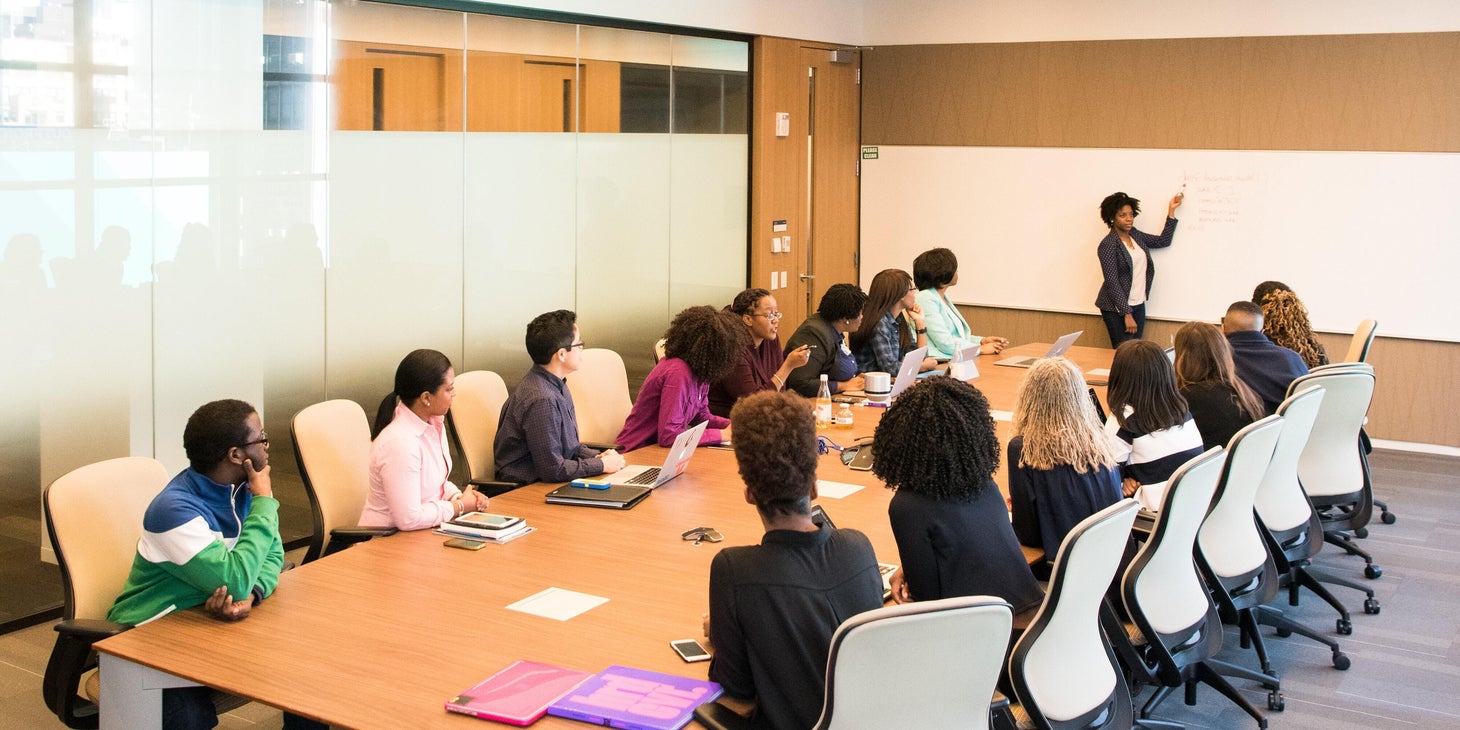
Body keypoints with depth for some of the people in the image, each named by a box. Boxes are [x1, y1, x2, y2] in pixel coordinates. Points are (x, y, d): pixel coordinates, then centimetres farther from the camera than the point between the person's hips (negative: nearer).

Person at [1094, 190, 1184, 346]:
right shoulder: (1108, 245, -14)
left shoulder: (1135, 235, 9)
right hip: (1117, 308, -7)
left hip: (1138, 305, 7)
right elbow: (1112, 282, -17)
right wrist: (1127, 314, -19)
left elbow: (1163, 241, 19)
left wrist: (1171, 210, 14)